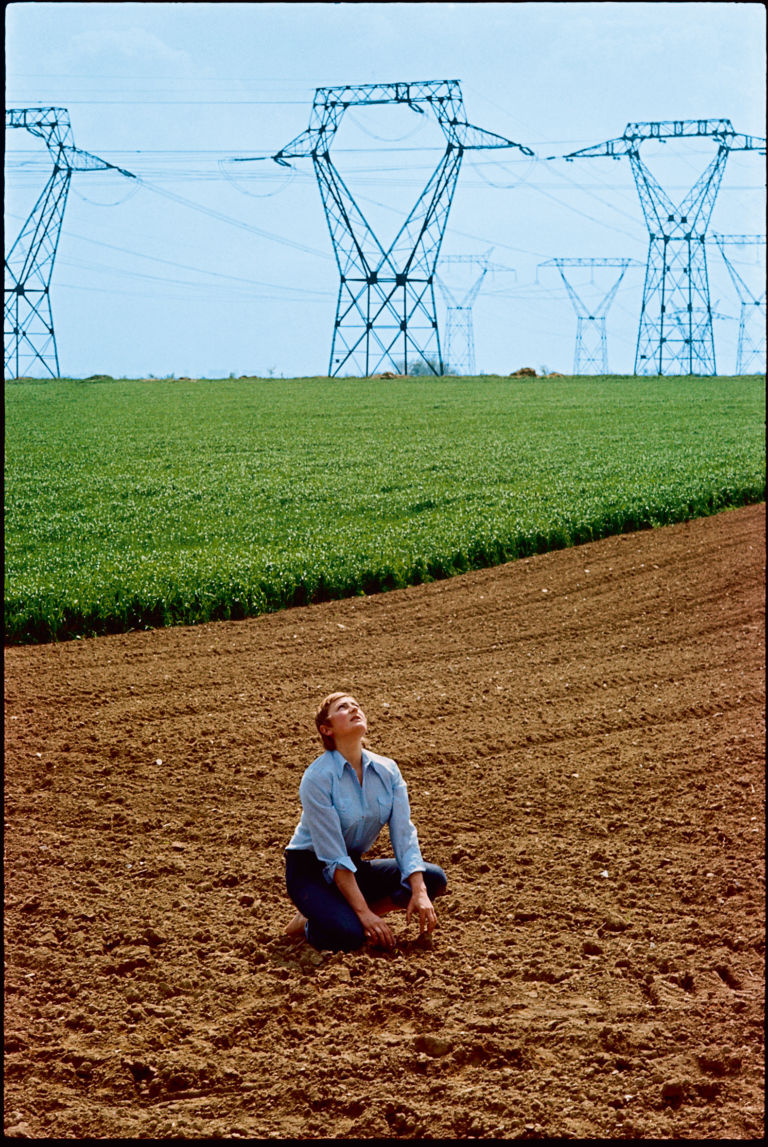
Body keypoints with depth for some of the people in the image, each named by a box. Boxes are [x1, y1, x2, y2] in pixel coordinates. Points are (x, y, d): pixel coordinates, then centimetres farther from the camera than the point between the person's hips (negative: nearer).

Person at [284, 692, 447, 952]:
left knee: (434, 878, -12)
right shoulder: (317, 777, -22)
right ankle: (307, 923, -1)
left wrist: (419, 893, -21)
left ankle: (353, 916, -5)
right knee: (347, 935, -34)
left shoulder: (387, 770, -4)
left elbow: (404, 834, -8)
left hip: (354, 866, 7)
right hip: (310, 869, -7)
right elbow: (333, 856, -24)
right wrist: (363, 912, -28)